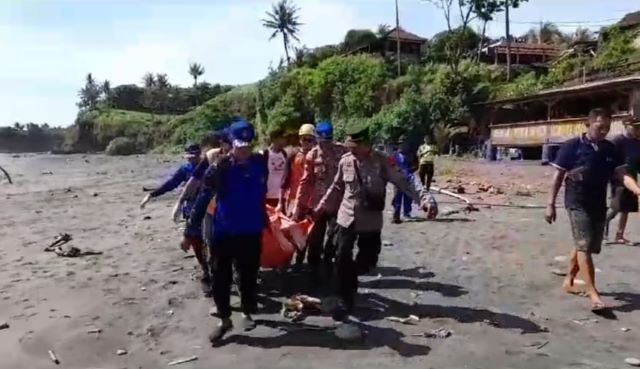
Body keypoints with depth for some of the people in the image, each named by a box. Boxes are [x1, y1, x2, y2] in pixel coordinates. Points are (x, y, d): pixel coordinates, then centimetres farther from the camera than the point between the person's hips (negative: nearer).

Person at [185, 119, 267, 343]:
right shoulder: (219, 168, -13)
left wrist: (264, 221, 19)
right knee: (221, 277, 5)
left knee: (248, 275, 14)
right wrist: (190, 230, -10)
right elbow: (203, 199, -11)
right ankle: (224, 319, 23)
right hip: (223, 232, -2)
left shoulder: (260, 164, -5)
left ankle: (247, 313, 35)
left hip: (251, 232, 2)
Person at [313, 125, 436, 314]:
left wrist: (426, 199, -30)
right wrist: (322, 206, 12)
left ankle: (350, 277, 43)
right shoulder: (345, 161, -5)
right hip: (346, 218, 2)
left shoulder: (381, 162, -14)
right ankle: (346, 299, 16)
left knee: (367, 261, 9)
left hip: (371, 221, -1)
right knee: (342, 259, -1)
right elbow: (337, 188, 10)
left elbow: (404, 183, -17)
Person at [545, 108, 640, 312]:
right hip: (577, 203, -5)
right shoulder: (572, 146, -8)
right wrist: (551, 204, -7)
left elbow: (622, 174, -1)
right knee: (584, 246, -9)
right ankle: (593, 294, -9)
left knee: (583, 246, 14)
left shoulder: (611, 150, 6)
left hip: (599, 205, 6)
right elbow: (558, 176, -6)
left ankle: (568, 281, 31)